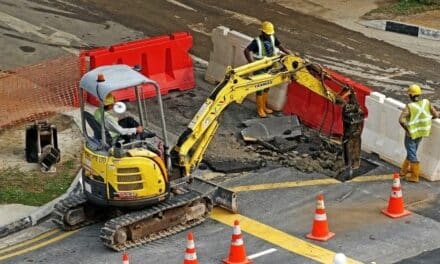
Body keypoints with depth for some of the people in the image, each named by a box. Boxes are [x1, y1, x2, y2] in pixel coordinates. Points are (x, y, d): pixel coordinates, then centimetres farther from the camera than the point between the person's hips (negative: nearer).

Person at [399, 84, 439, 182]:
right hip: (421, 133, 6)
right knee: (411, 152, 23)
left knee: (412, 154, 7)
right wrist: (427, 119, 11)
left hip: (411, 134, -6)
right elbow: (436, 115, -8)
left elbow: (401, 120, -34)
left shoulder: (409, 107, -23)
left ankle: (415, 177, 13)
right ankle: (404, 170, 38)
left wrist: (406, 129, -18)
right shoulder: (426, 102, -11)